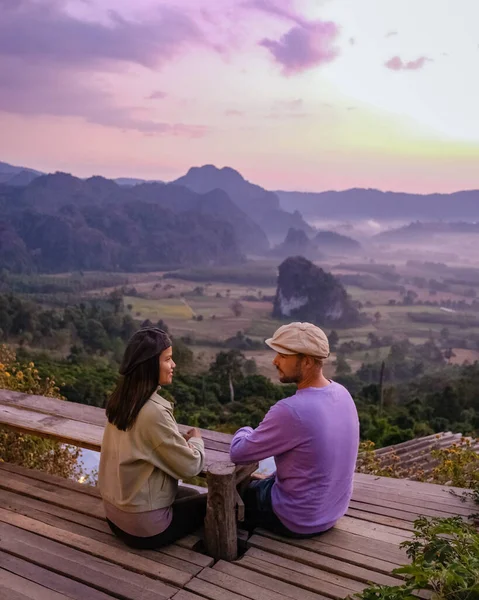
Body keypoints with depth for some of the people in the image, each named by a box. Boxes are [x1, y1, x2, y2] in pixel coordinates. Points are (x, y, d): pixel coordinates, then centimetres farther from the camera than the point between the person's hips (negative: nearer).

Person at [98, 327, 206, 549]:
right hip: (144, 526, -8)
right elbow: (190, 466, -19)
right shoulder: (154, 412, -27)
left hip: (116, 513, 8)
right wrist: (196, 440, 1)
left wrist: (181, 439, 1)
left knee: (189, 495, 25)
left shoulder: (120, 400, -2)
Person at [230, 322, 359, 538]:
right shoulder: (342, 394, -6)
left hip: (298, 520, -7)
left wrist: (244, 432, 2)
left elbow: (238, 454, -19)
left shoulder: (290, 410, -31)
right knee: (259, 483, 28)